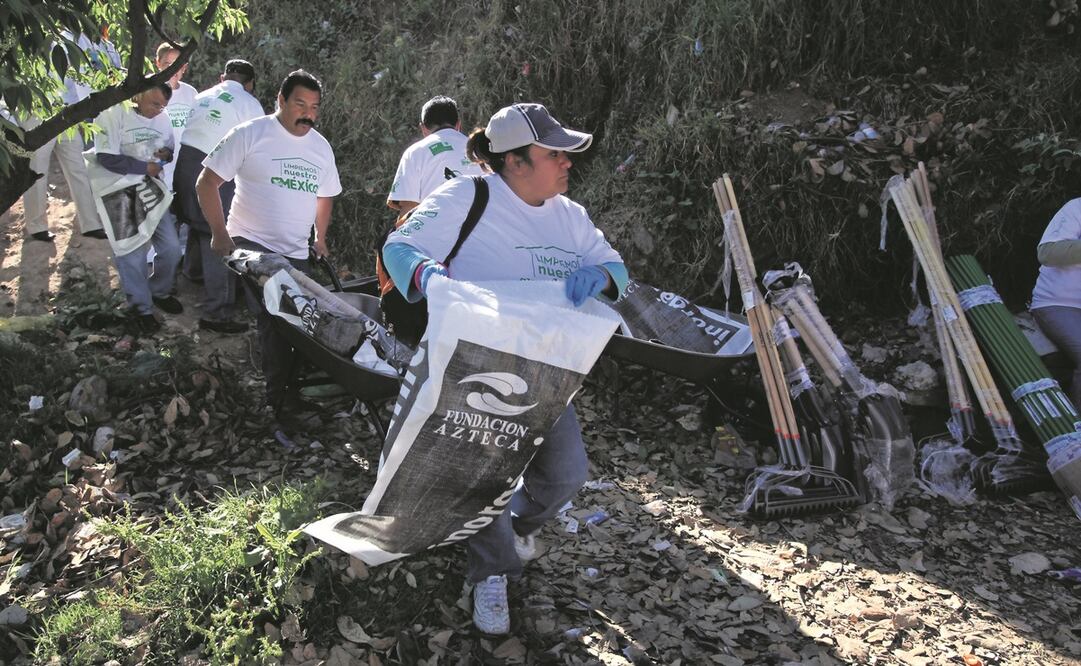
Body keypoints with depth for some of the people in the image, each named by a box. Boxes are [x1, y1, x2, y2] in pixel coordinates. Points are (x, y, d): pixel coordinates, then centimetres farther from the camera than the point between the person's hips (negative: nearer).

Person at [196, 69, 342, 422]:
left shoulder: (321, 147, 9)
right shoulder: (250, 134, -8)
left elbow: (324, 196, 24)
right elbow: (207, 182, -8)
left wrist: (320, 239, 22)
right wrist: (219, 233, -13)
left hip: (297, 253, 6)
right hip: (252, 245, -6)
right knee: (274, 317, -18)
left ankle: (284, 386, 27)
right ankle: (279, 393, -10)